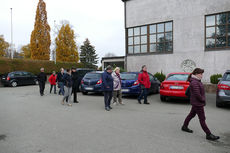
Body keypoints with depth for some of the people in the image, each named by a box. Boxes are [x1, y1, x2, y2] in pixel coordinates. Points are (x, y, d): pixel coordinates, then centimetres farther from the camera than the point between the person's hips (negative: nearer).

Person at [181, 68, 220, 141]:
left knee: (192, 114, 20)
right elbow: (197, 94, -26)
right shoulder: (194, 82, -22)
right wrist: (203, 100, -12)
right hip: (197, 103, -10)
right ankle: (208, 134, 7)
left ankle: (184, 127, 34)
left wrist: (202, 99, 8)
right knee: (202, 119, -2)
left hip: (196, 103, 10)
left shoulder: (197, 81, 10)